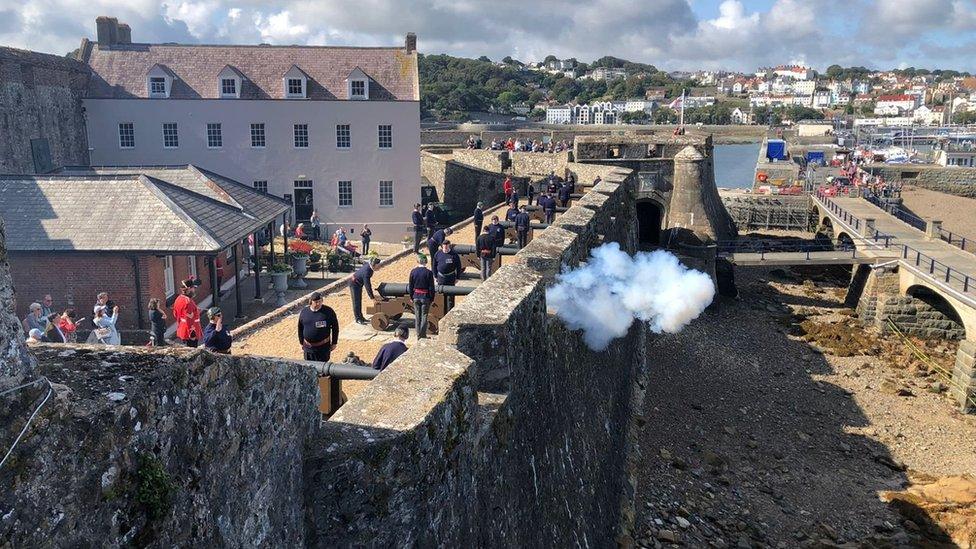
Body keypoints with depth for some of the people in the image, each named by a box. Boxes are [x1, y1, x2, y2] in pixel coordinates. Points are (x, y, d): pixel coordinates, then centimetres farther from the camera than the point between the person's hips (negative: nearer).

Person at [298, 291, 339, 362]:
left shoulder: (328, 311, -7)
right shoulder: (304, 312, 2)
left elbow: (335, 327, 0)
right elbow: (300, 329, 13)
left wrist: (334, 343, 0)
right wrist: (302, 344, 14)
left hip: (323, 347, -3)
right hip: (308, 347, 3)